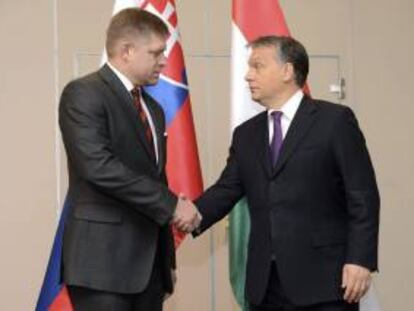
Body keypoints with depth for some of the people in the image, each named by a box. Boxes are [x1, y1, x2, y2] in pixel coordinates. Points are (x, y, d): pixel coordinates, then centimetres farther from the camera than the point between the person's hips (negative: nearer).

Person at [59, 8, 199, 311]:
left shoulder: (153, 108, 19)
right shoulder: (84, 94, -7)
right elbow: (99, 166, -20)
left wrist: (166, 257, 17)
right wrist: (171, 204, -17)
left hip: (150, 261, 8)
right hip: (103, 259, -8)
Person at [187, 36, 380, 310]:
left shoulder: (335, 120, -1)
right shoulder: (246, 134, 17)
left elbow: (363, 196, -5)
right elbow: (226, 190, 9)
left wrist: (360, 260, -13)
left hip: (323, 277, -5)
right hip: (265, 282, 5)